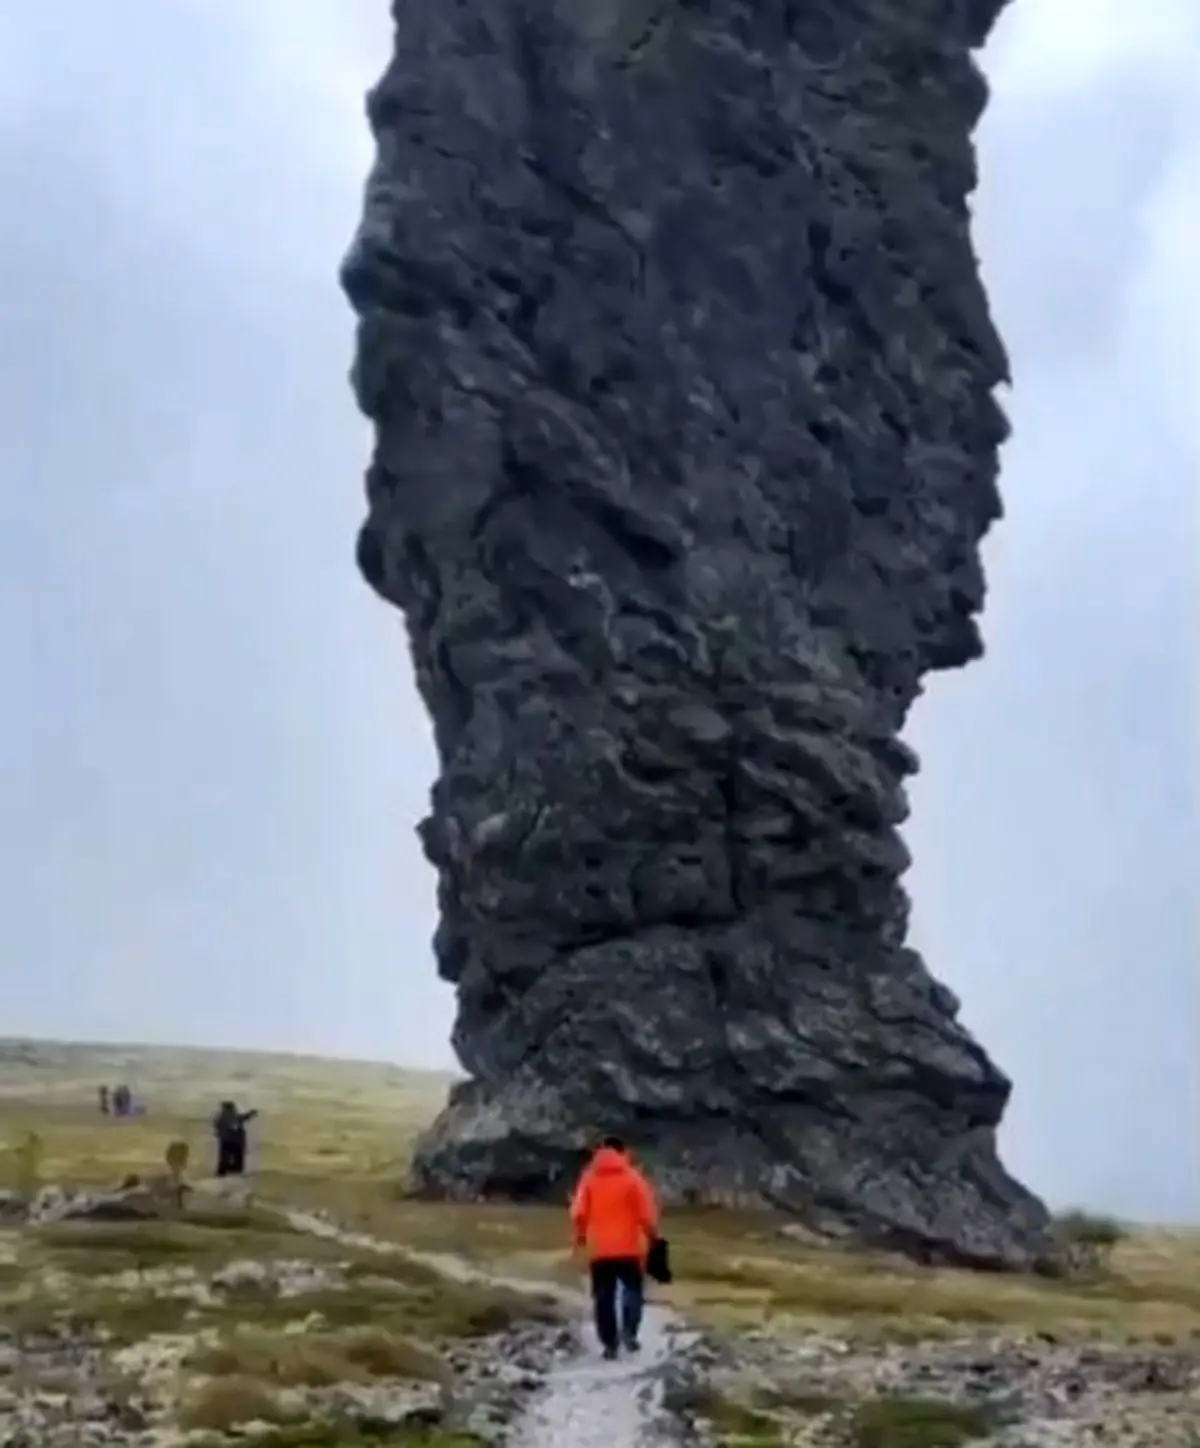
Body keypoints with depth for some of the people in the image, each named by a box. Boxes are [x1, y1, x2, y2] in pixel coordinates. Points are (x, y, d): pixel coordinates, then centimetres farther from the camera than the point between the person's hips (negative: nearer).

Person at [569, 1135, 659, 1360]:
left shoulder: (589, 1177, 2)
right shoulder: (632, 1177, -3)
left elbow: (578, 1213, 0)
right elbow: (647, 1212, -7)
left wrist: (580, 1235, 15)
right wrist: (652, 1234, 7)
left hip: (599, 1249, 2)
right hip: (628, 1247, -2)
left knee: (603, 1296, 8)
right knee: (633, 1288, 12)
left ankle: (609, 1343, 5)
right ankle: (629, 1330, -10)